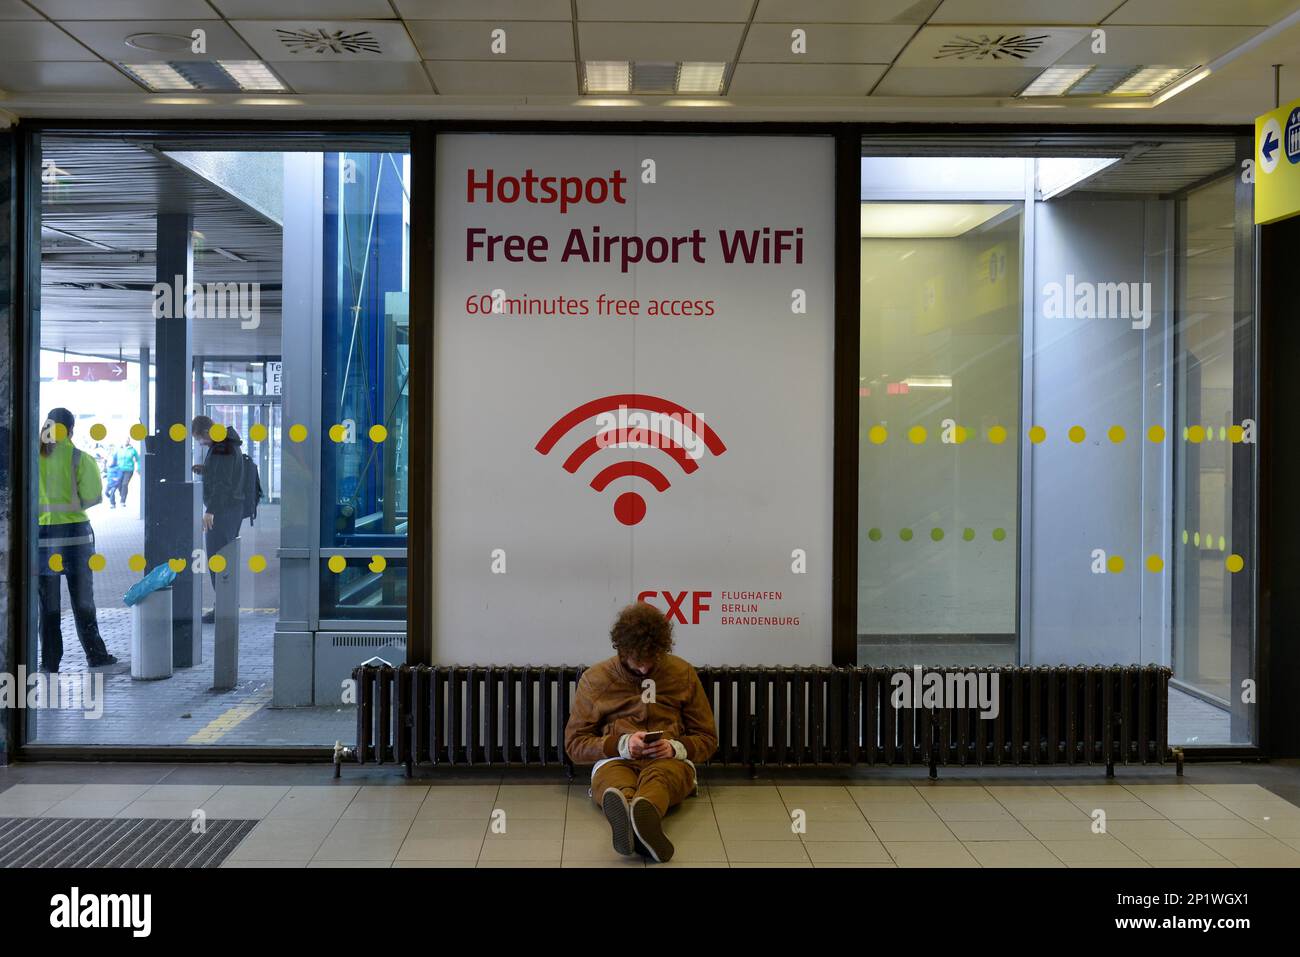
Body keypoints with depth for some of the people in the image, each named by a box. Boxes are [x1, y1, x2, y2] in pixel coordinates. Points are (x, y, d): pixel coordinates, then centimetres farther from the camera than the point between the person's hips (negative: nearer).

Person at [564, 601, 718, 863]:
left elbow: (708, 739, 16)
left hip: (669, 762, 1)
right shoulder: (594, 679, 9)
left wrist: (676, 748, -7)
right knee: (614, 781, -40)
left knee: (659, 776, -39)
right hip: (615, 761, 0)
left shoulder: (683, 673, 11)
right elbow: (574, 744, 10)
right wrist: (621, 744, -8)